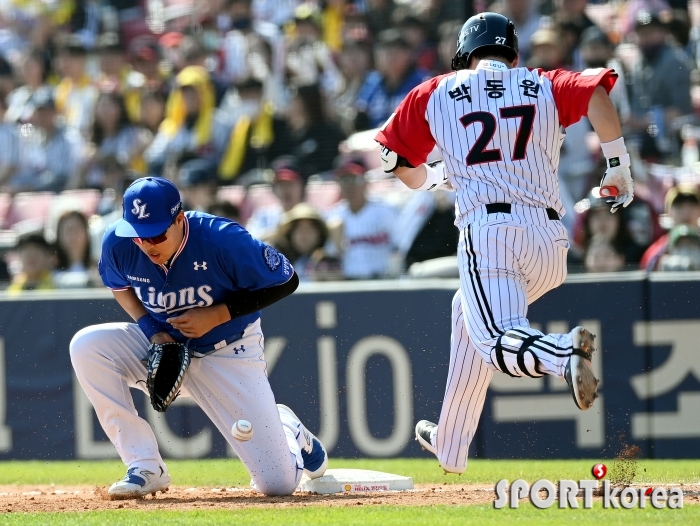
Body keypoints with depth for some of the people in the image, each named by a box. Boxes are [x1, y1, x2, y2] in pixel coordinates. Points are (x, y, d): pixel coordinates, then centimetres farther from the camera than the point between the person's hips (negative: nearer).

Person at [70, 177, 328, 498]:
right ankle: (145, 468, -16)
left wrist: (216, 315, -24)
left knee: (278, 483, -11)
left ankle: (288, 432, 30)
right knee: (87, 346, -26)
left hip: (228, 354, -3)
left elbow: (286, 282, -16)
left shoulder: (223, 240, -28)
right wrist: (149, 329, -12)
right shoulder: (117, 244, -19)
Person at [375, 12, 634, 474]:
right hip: (549, 239, 4)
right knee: (470, 313, 27)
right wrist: (618, 165, 0)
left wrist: (433, 177, 42)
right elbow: (595, 91, -5)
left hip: (488, 232, -4)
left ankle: (564, 351, -50)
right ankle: (450, 448, 34)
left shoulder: (437, 95, 14)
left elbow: (401, 163, 20)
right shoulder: (545, 88, 15)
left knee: (500, 344, -15)